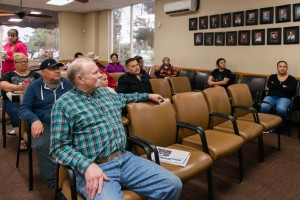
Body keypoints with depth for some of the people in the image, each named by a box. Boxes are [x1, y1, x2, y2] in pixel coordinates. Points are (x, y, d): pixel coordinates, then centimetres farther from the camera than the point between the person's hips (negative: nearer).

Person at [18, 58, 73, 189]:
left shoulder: (67, 83, 14)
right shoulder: (34, 87, 11)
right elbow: (24, 108, 6)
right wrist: (34, 120, -16)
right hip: (44, 124, -1)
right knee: (41, 145, -34)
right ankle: (54, 183, -23)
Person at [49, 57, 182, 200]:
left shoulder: (105, 93, 17)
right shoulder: (63, 104, -3)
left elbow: (123, 97, 40)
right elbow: (59, 147, -7)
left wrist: (148, 96, 45)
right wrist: (87, 165, -22)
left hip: (125, 158, 6)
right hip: (95, 167, -5)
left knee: (173, 185, -8)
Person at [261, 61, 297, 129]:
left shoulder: (292, 79, 12)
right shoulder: (272, 77, 19)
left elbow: (291, 91, -6)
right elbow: (269, 85, -1)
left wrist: (275, 86, -1)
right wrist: (282, 86, -5)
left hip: (284, 98, -1)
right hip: (271, 96, 2)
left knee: (281, 109, -37)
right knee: (264, 107, -34)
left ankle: (280, 126, -12)